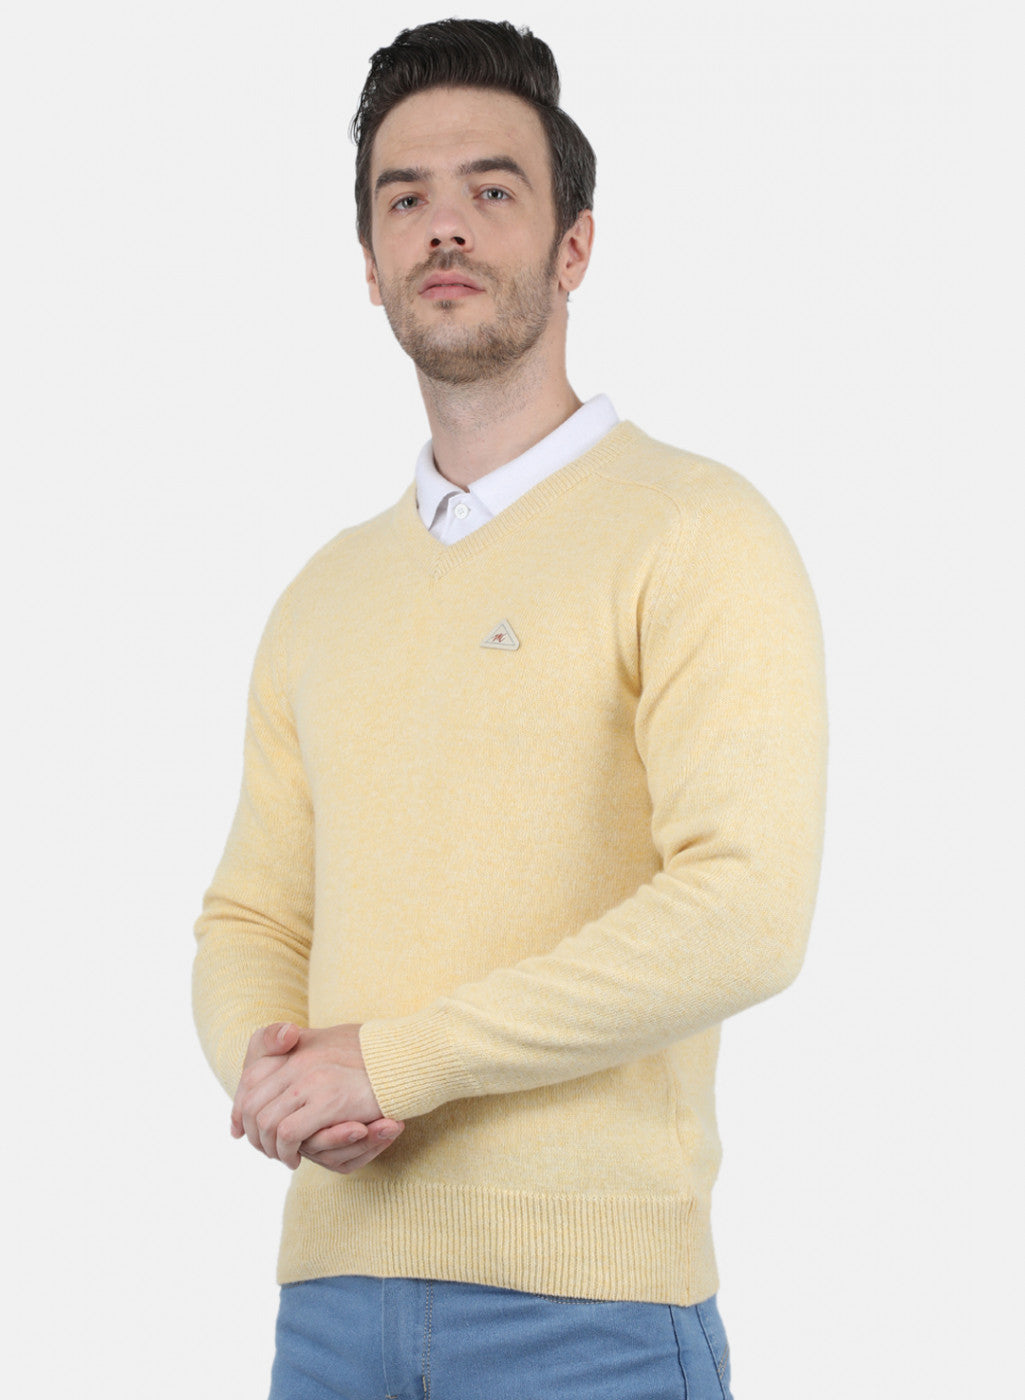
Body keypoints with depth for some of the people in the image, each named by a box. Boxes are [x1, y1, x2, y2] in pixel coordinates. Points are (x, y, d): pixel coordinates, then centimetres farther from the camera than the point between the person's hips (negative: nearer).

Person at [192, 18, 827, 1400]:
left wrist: (392, 1058, -15)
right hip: (335, 1287, 5)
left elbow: (744, 912, -16)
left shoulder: (696, 535, -5)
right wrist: (266, 1067, -8)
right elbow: (251, 921, 15)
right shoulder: (325, 599, 14)